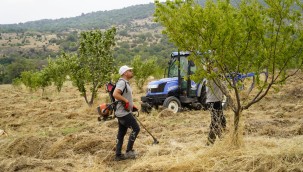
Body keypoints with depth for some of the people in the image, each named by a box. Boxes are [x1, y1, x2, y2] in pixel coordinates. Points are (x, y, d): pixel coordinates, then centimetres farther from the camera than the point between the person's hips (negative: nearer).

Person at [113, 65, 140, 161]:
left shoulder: (125, 83, 17)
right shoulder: (122, 82, -16)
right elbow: (115, 94, -31)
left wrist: (131, 105, 18)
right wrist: (126, 101, -25)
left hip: (123, 112, 10)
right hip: (124, 113, -10)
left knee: (121, 133, 11)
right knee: (136, 129, -7)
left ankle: (118, 155, 16)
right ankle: (129, 151, -1)